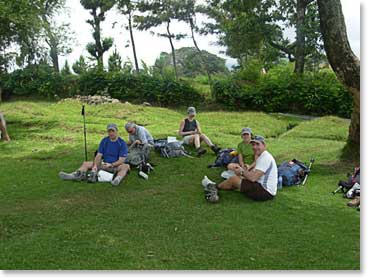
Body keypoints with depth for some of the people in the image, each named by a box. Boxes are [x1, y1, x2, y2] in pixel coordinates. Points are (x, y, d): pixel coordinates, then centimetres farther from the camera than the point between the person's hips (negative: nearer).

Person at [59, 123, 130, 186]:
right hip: (103, 164, 5)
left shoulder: (122, 143, -8)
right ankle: (76, 175, -32)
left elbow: (121, 160, -13)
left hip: (116, 166, -5)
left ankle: (117, 179, -61)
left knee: (126, 166, -35)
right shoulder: (104, 141, 5)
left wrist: (111, 165, -27)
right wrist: (95, 165, -18)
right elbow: (99, 155, 0)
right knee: (86, 164, -7)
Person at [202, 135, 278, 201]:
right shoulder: (262, 156, 15)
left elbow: (253, 177, -26)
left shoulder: (265, 158, -19)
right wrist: (243, 171, -4)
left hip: (265, 192, -10)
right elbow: (254, 174, 13)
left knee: (233, 179, -7)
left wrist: (242, 171, -8)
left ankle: (215, 187, 19)